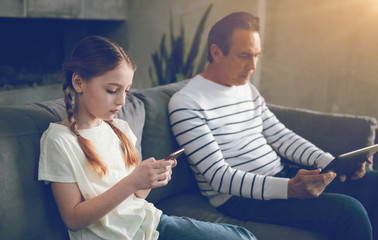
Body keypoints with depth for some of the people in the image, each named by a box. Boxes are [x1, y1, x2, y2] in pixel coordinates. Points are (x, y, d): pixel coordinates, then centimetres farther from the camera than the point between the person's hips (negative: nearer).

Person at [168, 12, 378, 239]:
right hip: (239, 197, -8)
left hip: (282, 176, 9)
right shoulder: (186, 103, -13)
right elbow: (219, 176, -19)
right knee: (349, 211, -24)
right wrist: (289, 188, -30)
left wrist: (332, 163, -4)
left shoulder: (249, 90, 14)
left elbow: (282, 137, 13)